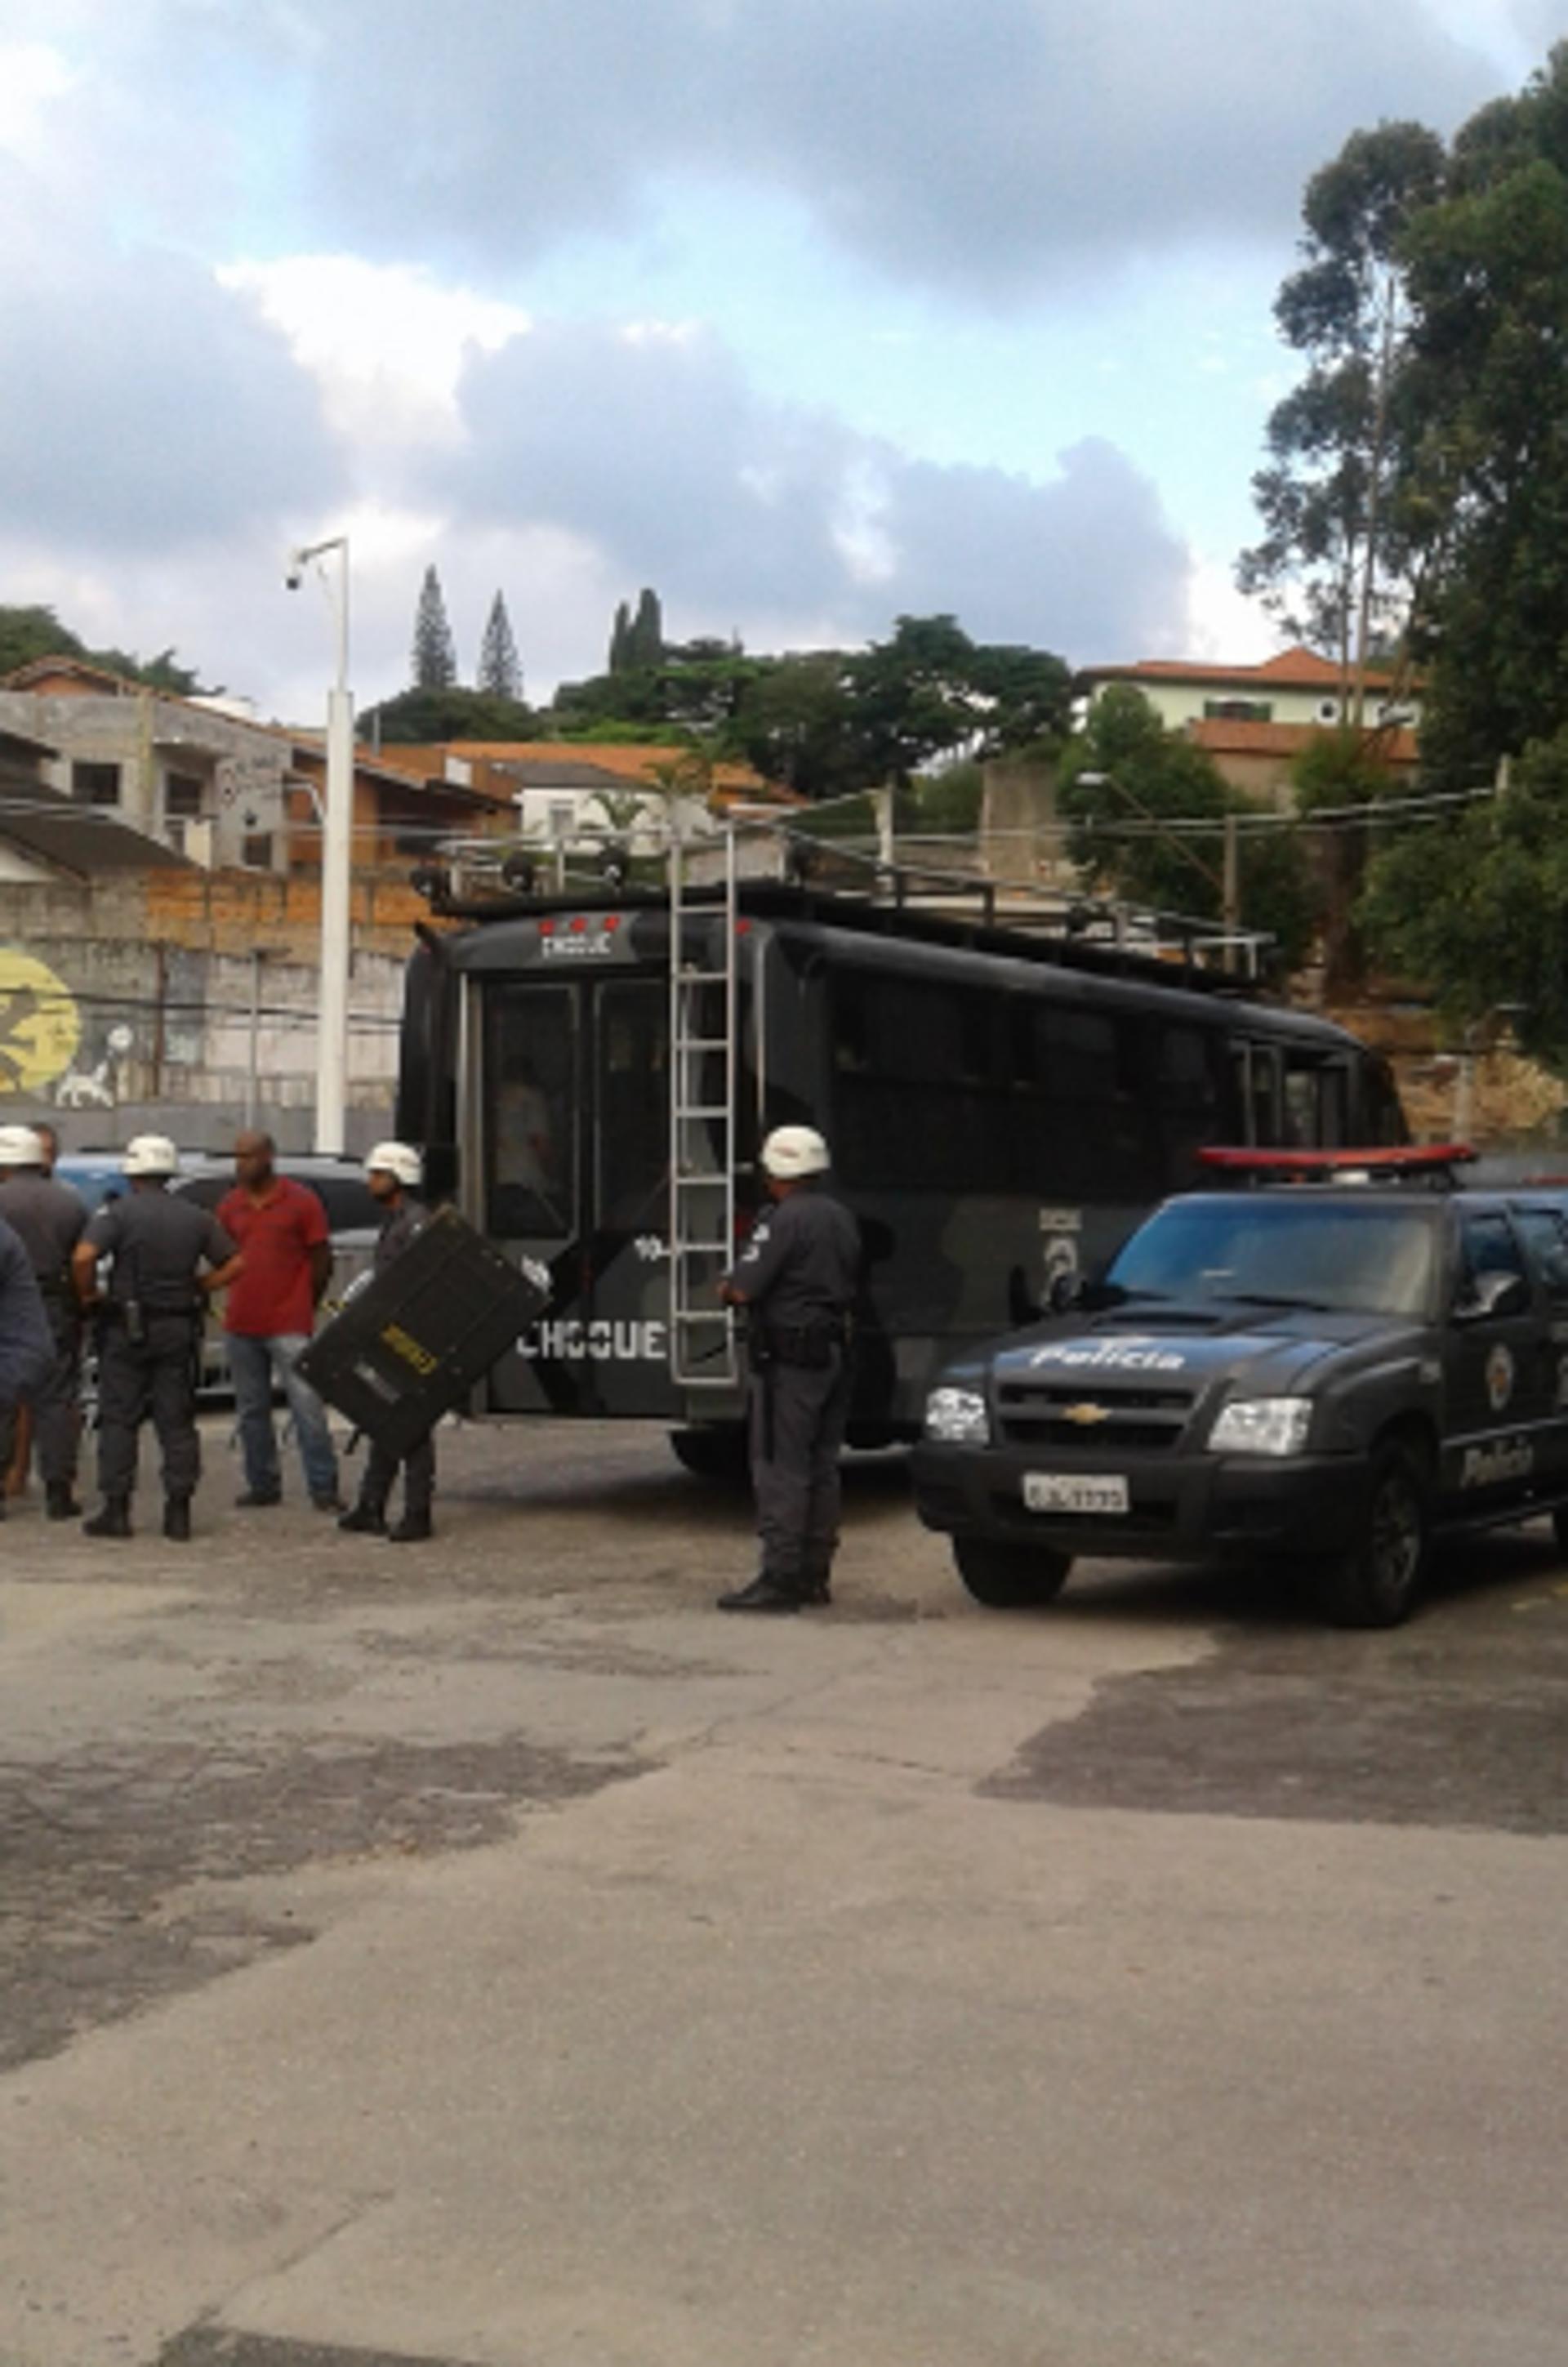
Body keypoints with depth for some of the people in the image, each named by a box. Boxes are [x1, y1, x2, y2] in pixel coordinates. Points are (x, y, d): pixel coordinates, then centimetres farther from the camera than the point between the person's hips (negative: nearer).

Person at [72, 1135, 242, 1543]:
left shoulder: (119, 1213, -7)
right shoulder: (196, 1217, 5)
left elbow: (83, 1256, -20)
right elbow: (234, 1264, 6)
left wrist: (88, 1294, -4)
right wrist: (196, 1289, 11)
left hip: (128, 1329, -3)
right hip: (179, 1330, 3)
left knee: (118, 1420, 4)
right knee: (177, 1422, 7)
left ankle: (116, 1509, 3)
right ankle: (178, 1512, 6)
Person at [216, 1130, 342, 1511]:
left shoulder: (301, 1201, -3)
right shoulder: (229, 1206, 10)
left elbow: (322, 1261, 1)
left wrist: (305, 1306, 4)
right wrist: (237, 1305, 10)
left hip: (289, 1326, -5)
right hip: (241, 1325, 5)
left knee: (308, 1407, -7)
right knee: (251, 1411, 10)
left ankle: (323, 1489, -4)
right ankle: (263, 1486, 20)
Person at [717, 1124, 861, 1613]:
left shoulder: (783, 1220, -14)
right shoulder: (842, 1218, 14)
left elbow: (743, 1288, -19)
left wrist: (726, 1285, 2)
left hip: (789, 1357, -9)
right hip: (835, 1353, 9)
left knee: (780, 1470, -6)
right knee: (820, 1468, 13)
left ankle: (780, 1579, -7)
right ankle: (815, 1574, 18)